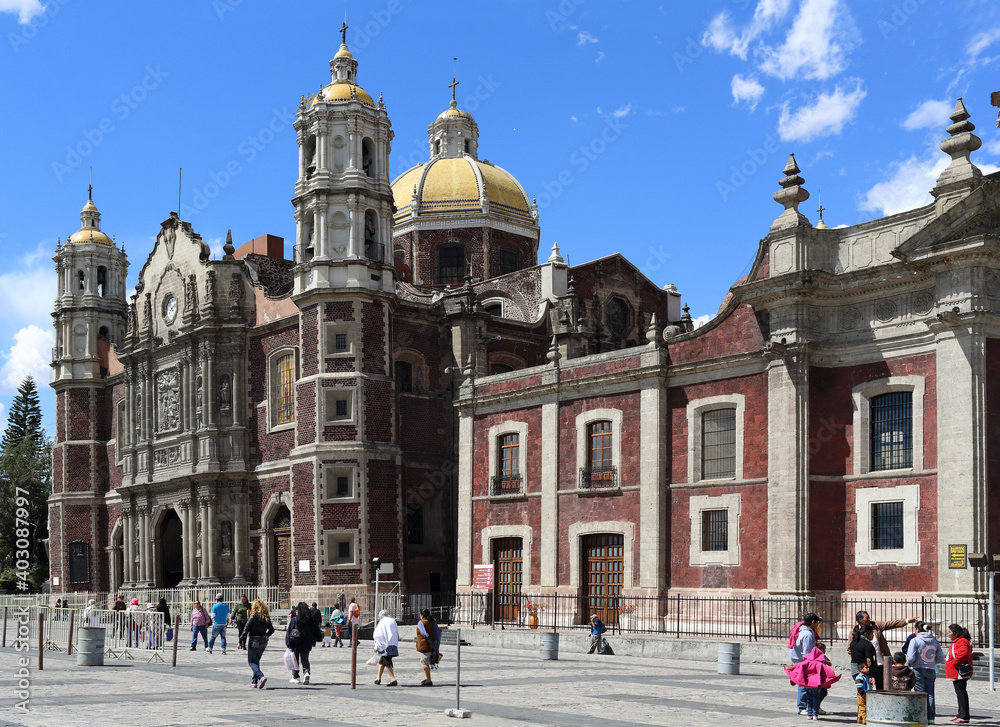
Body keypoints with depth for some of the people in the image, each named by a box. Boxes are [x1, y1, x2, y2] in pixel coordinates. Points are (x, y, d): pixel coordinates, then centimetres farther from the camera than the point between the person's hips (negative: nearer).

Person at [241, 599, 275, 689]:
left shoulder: (253, 616, -13)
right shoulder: (266, 617, 4)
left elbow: (246, 630, -14)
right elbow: (271, 630, 9)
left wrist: (240, 641, -9)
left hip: (254, 641, -6)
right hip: (263, 641, 6)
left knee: (251, 661, 2)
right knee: (256, 661, 17)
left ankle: (261, 676, -21)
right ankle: (254, 682, 16)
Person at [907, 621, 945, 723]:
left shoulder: (915, 640, -9)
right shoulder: (934, 641, 6)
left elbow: (910, 658, -15)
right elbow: (941, 658, 7)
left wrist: (908, 662, 7)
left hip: (918, 669, -4)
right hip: (931, 670, 4)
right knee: (930, 694, 8)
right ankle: (931, 717, 9)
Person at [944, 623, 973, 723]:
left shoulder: (962, 642, -16)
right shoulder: (956, 642, 19)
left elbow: (962, 654, -31)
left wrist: (953, 663, -21)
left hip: (960, 673, -11)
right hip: (955, 674, 11)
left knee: (961, 693, -9)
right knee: (959, 693, 16)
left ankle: (964, 716, -7)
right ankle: (961, 714, 24)